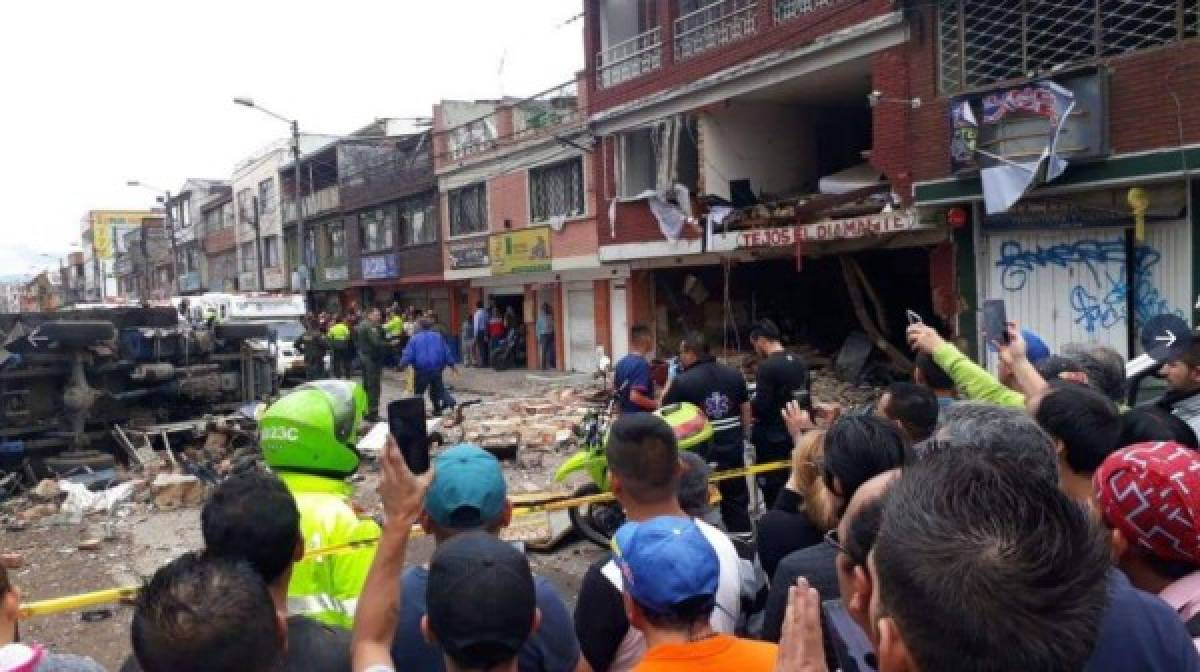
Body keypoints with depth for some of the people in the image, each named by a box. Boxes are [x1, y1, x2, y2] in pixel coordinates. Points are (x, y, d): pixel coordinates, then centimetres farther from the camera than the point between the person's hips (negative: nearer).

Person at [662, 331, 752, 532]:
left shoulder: (683, 381, -12)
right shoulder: (734, 374, 2)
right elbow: (746, 411, 9)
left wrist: (670, 383, 7)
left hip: (700, 453, -4)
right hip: (732, 449, 4)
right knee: (737, 503, 16)